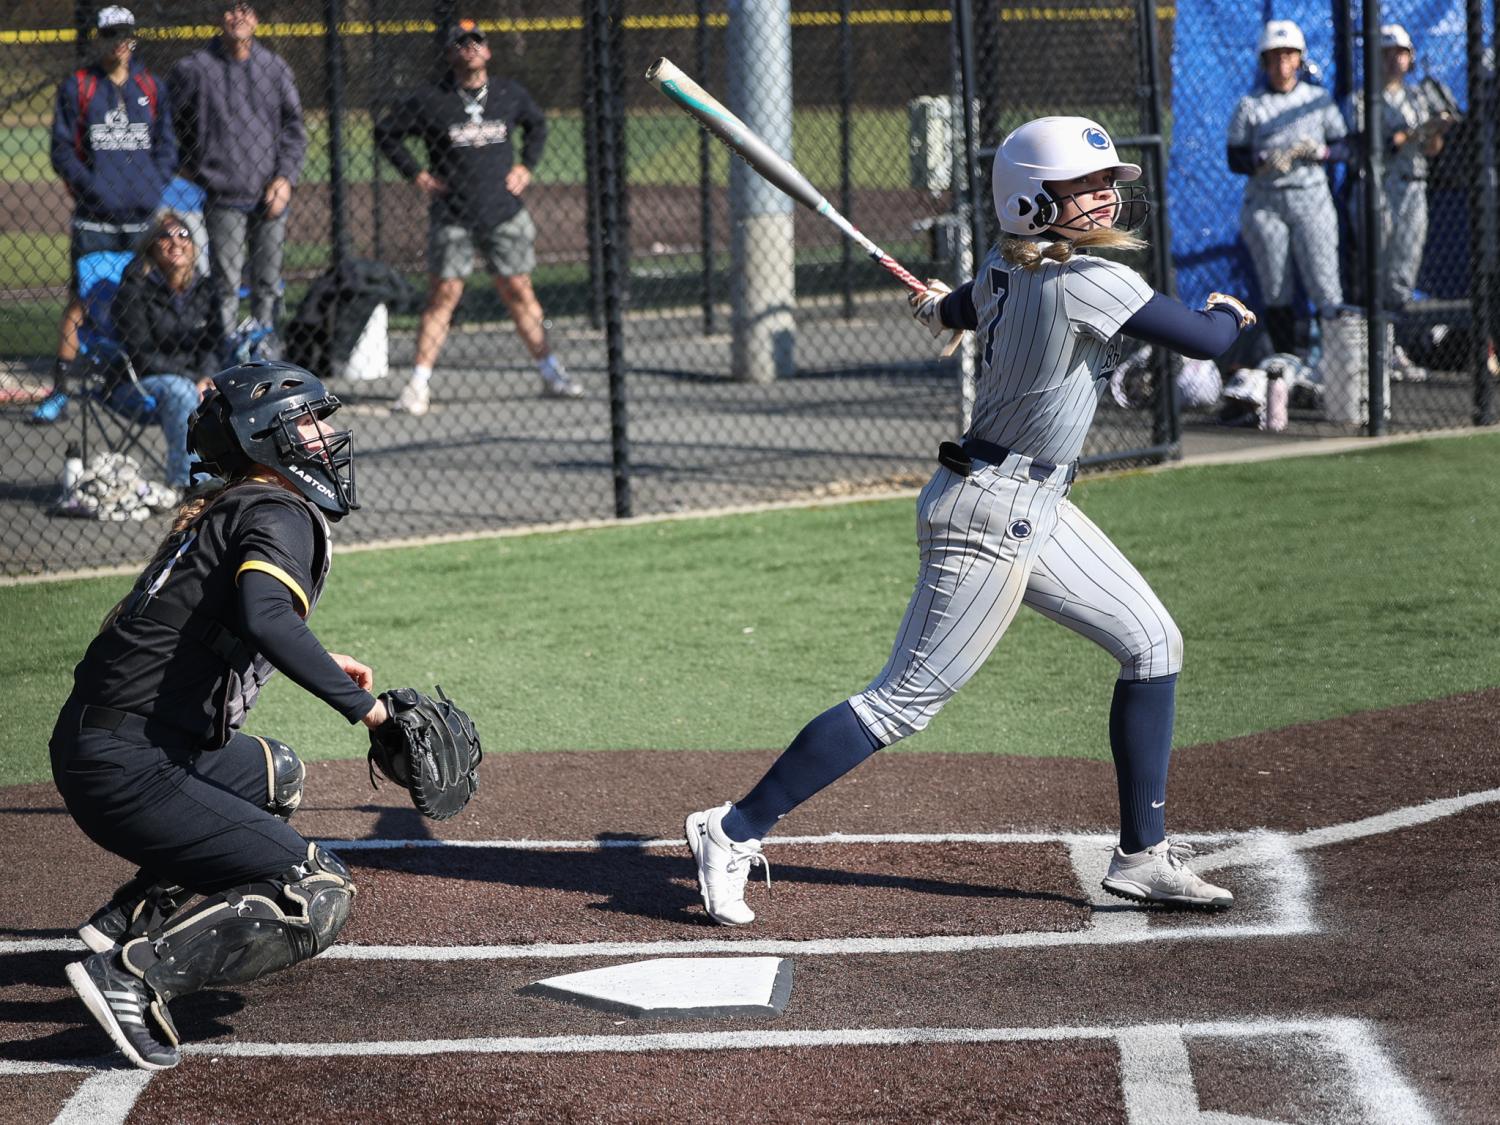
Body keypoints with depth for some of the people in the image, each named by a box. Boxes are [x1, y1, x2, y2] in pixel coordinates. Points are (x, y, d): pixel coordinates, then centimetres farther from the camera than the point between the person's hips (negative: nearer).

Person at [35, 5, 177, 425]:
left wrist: (154, 187, -4)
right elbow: (62, 151, 2)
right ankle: (60, 390, -4)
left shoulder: (152, 88, 12)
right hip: (94, 216, -2)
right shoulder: (77, 87, 5)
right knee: (80, 298, -5)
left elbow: (167, 147, 13)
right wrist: (92, 188, -12)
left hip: (145, 216, 2)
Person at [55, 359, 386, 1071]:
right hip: (129, 769, -10)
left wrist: (319, 661, 35)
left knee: (276, 775, 36)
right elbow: (264, 616, -30)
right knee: (319, 896, -12)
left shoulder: (223, 509, 19)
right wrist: (358, 703, -25)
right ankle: (136, 976, -23)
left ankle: (130, 920, 21)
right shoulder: (280, 515, -9)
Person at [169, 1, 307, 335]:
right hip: (223, 197, -3)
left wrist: (285, 178, -1)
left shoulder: (275, 67, 8)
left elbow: (294, 128, 10)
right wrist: (195, 172, 6)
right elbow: (176, 126, 8)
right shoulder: (195, 68, -1)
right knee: (225, 286, -4)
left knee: (268, 285, 8)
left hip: (271, 195, 3)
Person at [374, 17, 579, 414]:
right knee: (442, 296, -6)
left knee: (519, 293, 6)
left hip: (505, 215, 3)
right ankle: (418, 385, -5)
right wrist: (417, 173, -1)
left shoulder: (510, 94, 6)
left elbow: (537, 124, 25)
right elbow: (385, 132, 6)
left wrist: (526, 165, 11)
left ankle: (551, 373, 16)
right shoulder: (430, 101, -4)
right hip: (452, 218, -2)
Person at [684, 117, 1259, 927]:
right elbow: (1203, 341, -20)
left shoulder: (1004, 272, 5)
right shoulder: (1086, 283, -22)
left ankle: (1143, 856, 15)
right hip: (990, 516, -10)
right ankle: (732, 834, 0)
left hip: (1034, 509, 10)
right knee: (905, 700, -7)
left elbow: (955, 311, 27)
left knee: (1151, 643, 11)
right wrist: (1230, 312, 5)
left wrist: (938, 307, 53)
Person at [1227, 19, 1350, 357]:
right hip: (1264, 205, 0)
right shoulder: (1250, 105, 4)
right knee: (1275, 291, 2)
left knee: (1325, 287, -9)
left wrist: (1321, 152, -11)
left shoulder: (1318, 99, 8)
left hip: (1311, 200, 0)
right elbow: (1235, 160, 2)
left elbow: (1344, 147, 10)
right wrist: (1263, 161, -17)